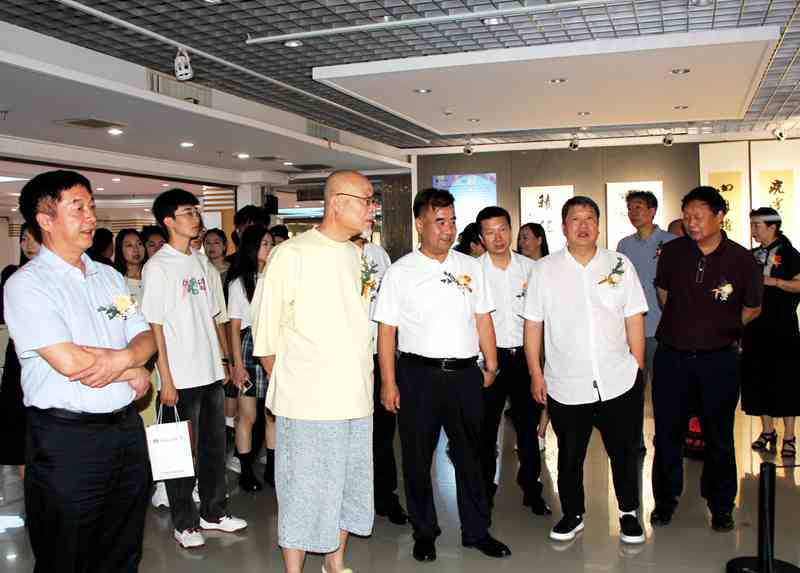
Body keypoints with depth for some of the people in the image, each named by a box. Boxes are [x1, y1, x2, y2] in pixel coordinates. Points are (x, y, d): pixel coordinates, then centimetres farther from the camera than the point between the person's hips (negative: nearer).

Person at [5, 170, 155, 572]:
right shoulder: (26, 284, -10)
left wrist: (120, 359, -14)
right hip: (67, 437, -6)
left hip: (126, 428, 6)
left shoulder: (109, 276, 12)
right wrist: (133, 371, -7)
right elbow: (69, 361, -20)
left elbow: (146, 338, 8)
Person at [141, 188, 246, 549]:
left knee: (214, 445, 15)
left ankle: (213, 512, 30)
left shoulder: (200, 263, 10)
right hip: (180, 378, -7)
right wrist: (166, 381, -14)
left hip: (210, 373, 7)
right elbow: (155, 326, -12)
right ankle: (184, 523, 19)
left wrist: (222, 359, 10)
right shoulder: (158, 267, -9)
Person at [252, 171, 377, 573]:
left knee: (349, 487, 16)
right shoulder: (291, 254, -10)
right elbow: (267, 333, -5)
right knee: (304, 494, 3)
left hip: (355, 399, 6)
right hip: (308, 402, -6)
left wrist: (361, 380, 13)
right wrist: (286, 385, 3)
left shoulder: (358, 256, 9)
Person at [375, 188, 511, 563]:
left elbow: (483, 319, 12)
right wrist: (389, 383, -8)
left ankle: (476, 531, 27)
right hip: (419, 375, -3)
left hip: (465, 374, 3)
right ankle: (424, 532, 26)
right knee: (417, 458, 9)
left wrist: (491, 365, 8)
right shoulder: (400, 272, -3)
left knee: (469, 455, 13)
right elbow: (386, 331, -5)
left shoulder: (471, 267, 8)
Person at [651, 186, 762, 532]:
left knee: (719, 437, 9)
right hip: (671, 356, 2)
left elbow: (752, 309, 8)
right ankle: (665, 500, 27)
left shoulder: (742, 260, -8)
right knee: (667, 433, 9)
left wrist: (720, 331, 12)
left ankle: (721, 507, 27)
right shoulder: (672, 252, -2)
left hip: (718, 359, -1)